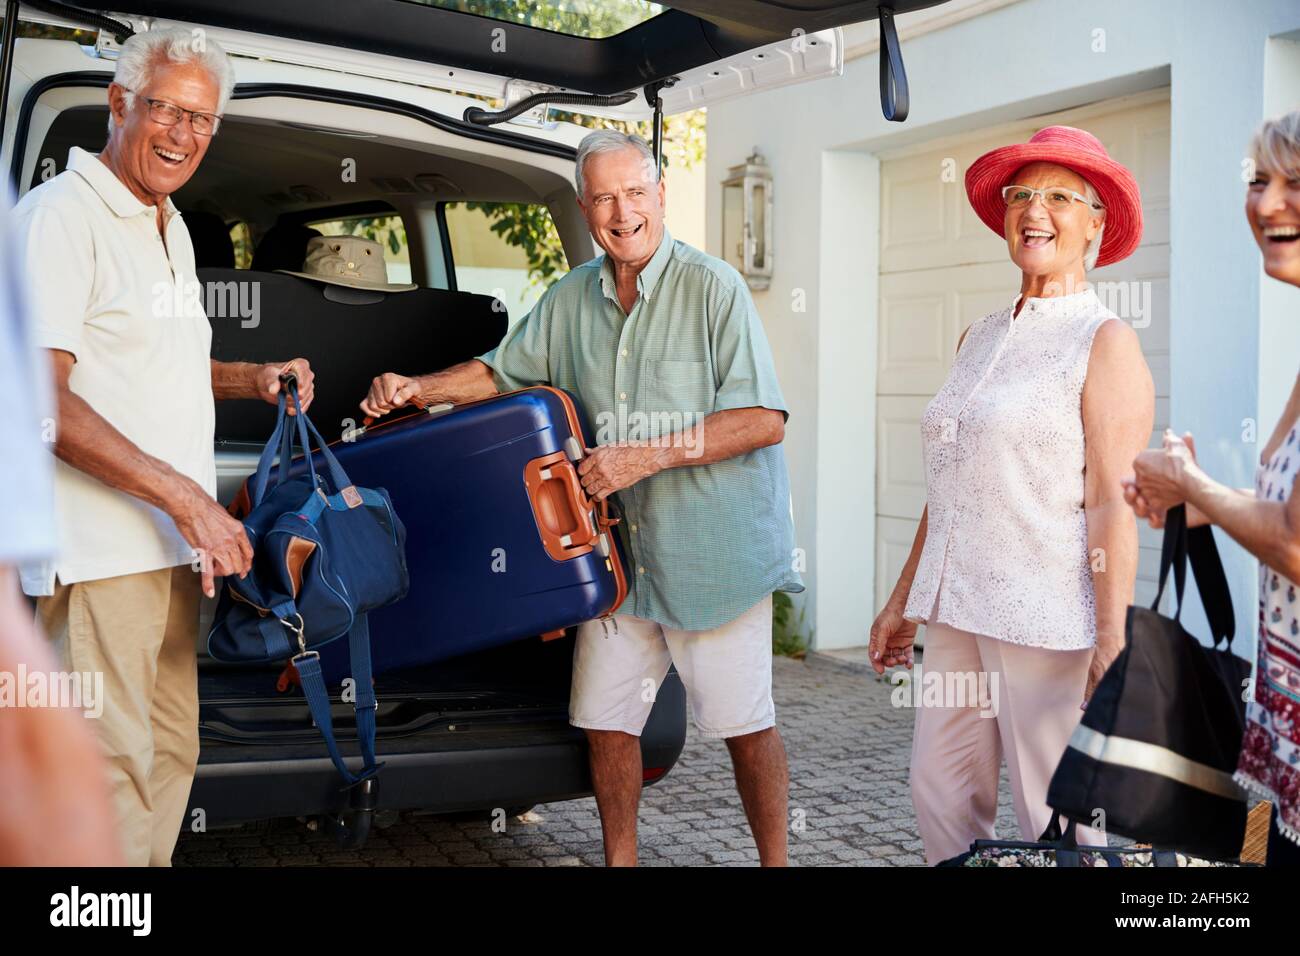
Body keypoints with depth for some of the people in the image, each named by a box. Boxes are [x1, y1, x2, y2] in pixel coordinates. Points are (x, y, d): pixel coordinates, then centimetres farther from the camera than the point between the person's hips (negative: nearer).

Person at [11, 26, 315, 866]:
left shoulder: (169, 227, 18)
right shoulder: (63, 214, -11)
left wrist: (254, 379, 13)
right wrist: (184, 497, -22)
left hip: (172, 543, 9)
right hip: (99, 549, -9)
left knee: (171, 752, 16)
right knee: (113, 769, -6)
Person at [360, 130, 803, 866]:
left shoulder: (713, 287, -11)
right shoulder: (572, 299, 7)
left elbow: (765, 419, -16)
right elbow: (500, 372, 18)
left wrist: (647, 455, -22)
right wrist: (416, 387, 2)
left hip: (713, 548, -5)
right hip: (620, 548, 6)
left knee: (744, 723, 4)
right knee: (606, 717, 12)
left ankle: (775, 860, 23)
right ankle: (621, 858, 29)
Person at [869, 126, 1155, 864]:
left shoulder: (1105, 341, -5)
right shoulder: (979, 339, 14)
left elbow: (1112, 501, -12)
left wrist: (1114, 639, -17)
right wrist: (904, 601, 18)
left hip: (1050, 620, -6)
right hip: (958, 609, 7)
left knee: (1059, 822, 2)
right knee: (941, 793, 11)